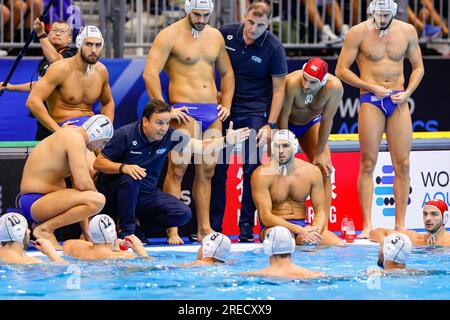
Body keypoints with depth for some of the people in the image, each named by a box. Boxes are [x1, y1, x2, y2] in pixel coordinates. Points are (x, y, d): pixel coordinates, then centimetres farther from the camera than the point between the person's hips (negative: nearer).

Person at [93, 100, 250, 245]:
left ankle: (138, 224, 6)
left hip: (146, 193, 5)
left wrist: (226, 141, -22)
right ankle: (126, 231, -20)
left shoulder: (169, 136, -6)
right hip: (114, 194, -4)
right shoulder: (125, 135, -17)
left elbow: (200, 147, -5)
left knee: (183, 213, -14)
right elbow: (98, 163, -15)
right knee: (130, 179, -39)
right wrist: (123, 167, -33)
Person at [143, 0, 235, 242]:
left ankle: (204, 229, 11)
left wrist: (226, 104, 15)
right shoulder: (170, 36, -4)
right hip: (186, 112, -6)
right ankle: (172, 229, -8)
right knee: (177, 170, -8)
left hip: (213, 113, 6)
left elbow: (226, 73, 28)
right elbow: (150, 74, -12)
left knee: (206, 172, 7)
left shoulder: (215, 36, 16)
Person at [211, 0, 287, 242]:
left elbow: (278, 89, -4)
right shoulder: (226, 34, -3)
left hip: (255, 113, -2)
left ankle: (246, 228, 1)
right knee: (217, 167, 0)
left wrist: (270, 125, -10)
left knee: (252, 169, -7)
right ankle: (213, 226, 7)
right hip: (225, 109, 3)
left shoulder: (274, 48, -9)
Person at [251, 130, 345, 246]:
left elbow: (320, 211, 5)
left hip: (302, 225, 5)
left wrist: (315, 231, -20)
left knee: (340, 245, -20)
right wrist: (300, 231, -27)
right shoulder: (262, 174, -9)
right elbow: (265, 217, -15)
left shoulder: (311, 171, 3)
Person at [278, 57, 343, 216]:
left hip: (311, 123, 2)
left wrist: (319, 153, -16)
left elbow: (327, 120, -23)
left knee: (325, 169, -8)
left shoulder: (334, 87, -33)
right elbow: (283, 117, -28)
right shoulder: (292, 82, -39)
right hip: (286, 124, -2)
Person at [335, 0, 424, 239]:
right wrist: (372, 87, -10)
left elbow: (418, 67, 17)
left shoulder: (407, 31, 7)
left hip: (398, 101, 3)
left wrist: (407, 92, -1)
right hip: (371, 101, -3)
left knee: (402, 164, -1)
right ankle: (367, 225, -5)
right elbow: (341, 70, -2)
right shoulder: (359, 33, -2)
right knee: (368, 163, -6)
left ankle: (400, 225, 3)